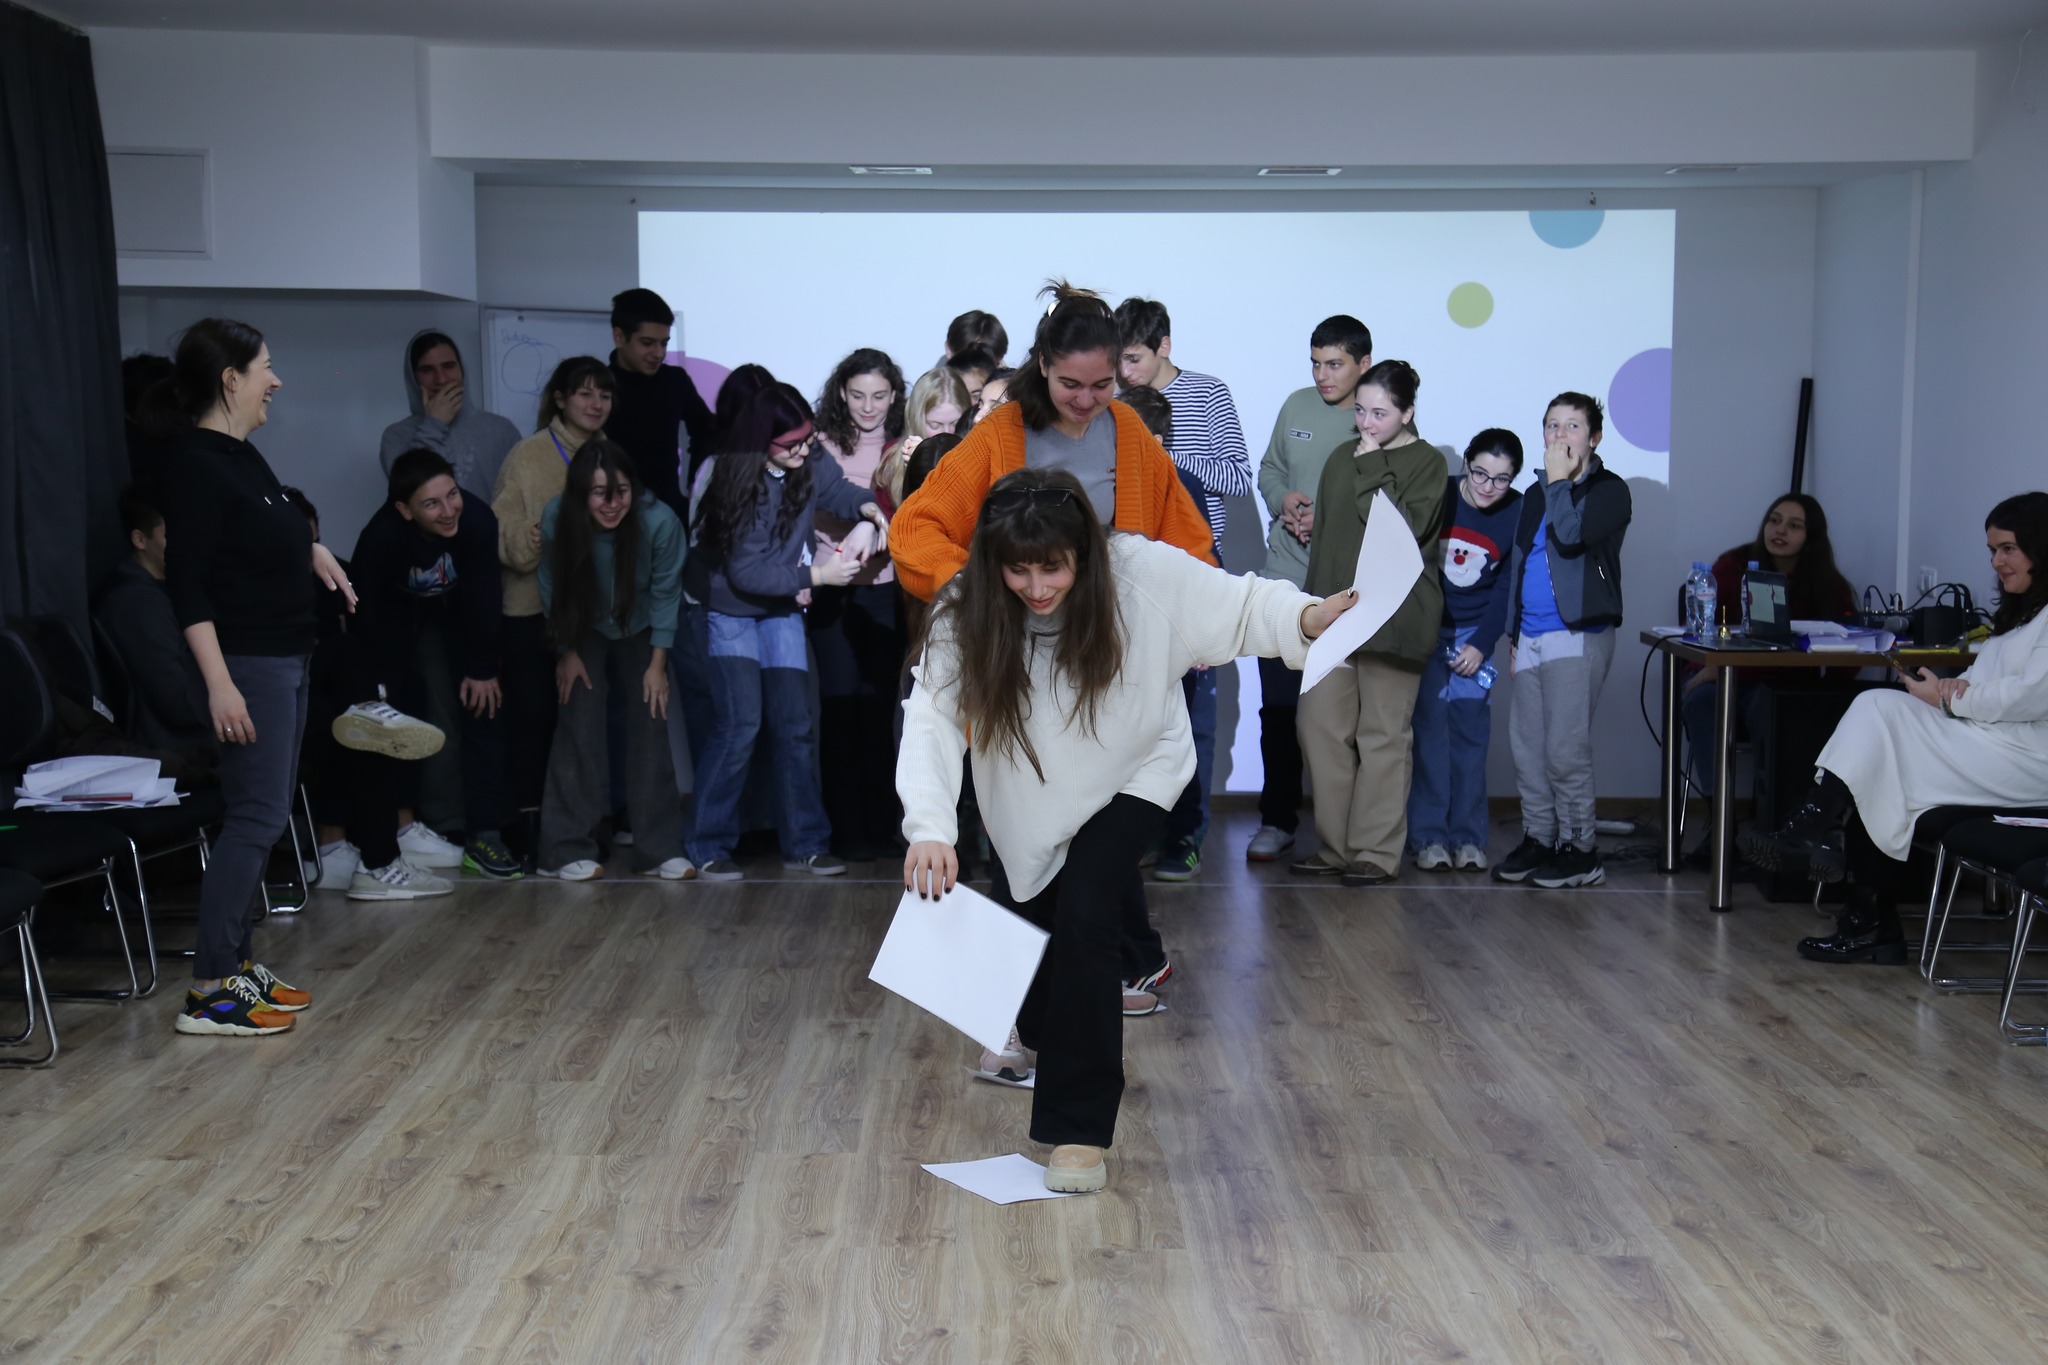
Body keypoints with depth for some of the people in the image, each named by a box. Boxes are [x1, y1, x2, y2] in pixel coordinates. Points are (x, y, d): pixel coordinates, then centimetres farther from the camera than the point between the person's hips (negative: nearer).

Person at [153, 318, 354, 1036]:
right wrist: (219, 682, -25)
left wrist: (310, 549, 11)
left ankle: (236, 962, 20)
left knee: (265, 814, 12)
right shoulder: (194, 464, -15)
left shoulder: (242, 455, 13)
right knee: (257, 816, -11)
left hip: (285, 658, 10)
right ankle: (210, 990, -8)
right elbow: (186, 582, -20)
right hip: (247, 663, -10)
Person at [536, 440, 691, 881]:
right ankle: (567, 849, -7)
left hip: (639, 631, 0)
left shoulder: (659, 522, -30)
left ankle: (659, 849, 1)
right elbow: (552, 591, -10)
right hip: (584, 633, 0)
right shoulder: (557, 519, -27)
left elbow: (665, 595, -16)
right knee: (580, 720, -12)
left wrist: (657, 664, -12)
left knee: (650, 722, -6)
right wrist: (566, 654, -6)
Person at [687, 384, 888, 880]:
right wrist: (815, 574, -25)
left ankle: (805, 844, 13)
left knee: (794, 727, 5)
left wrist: (868, 511, -17)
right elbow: (745, 571, -23)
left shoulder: (812, 466, -11)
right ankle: (709, 847, -2)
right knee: (740, 726, -12)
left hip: (781, 608, 5)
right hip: (730, 610, -5)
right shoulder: (738, 480, -24)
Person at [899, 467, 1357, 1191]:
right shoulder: (966, 617, -25)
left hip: (1131, 778, -3)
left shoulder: (1144, 575, -28)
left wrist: (1308, 617, -40)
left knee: (1084, 920, -21)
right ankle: (1040, 1036, 56)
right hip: (1028, 800, 3)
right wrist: (929, 828, -47)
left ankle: (1078, 1126, -9)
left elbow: (1239, 605, -19)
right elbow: (933, 721, -33)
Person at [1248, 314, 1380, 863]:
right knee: (1279, 705, 6)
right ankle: (1278, 818, 17)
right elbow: (1269, 469, 18)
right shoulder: (1297, 406, 7)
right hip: (1286, 577, 3)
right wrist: (1283, 501, -2)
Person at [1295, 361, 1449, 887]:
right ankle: (1336, 847, 11)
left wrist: (1370, 471, -11)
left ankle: (1377, 853, 6)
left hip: (1392, 621, -5)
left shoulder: (1427, 463, -1)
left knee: (1383, 735, -2)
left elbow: (1404, 530, -16)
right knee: (1320, 725, 1)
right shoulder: (1342, 460, 15)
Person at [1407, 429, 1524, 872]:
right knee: (1429, 725, -7)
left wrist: (1481, 645, -7)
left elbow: (1507, 587, -1)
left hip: (1475, 632, 1)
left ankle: (1468, 836, 4)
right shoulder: (1437, 496, -11)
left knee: (1471, 729, -2)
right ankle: (1429, 836, -4)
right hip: (1425, 627, -1)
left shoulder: (1519, 515, -7)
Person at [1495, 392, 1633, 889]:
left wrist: (1559, 480, -9)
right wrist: (1514, 635, 20)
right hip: (1532, 638, 7)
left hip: (1578, 637, -7)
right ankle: (1538, 839, 15)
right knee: (1527, 745, 7)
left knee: (1566, 748, -9)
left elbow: (1571, 534, -22)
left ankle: (1580, 849, -1)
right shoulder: (1537, 494, 19)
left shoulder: (1609, 490, -3)